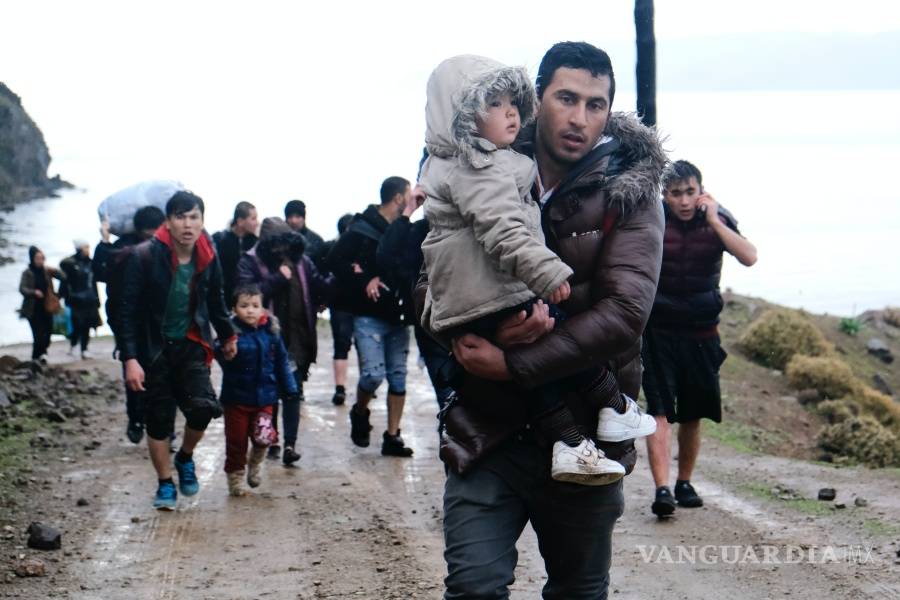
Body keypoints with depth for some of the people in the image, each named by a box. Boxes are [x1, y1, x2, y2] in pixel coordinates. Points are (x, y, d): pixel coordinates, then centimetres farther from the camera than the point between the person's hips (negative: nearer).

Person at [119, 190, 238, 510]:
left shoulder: (207, 258, -3)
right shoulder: (145, 257, -16)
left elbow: (215, 301, 15)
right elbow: (129, 310, -15)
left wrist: (227, 335, 24)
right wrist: (130, 358, -20)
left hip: (191, 346, 2)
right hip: (153, 349, -2)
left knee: (203, 407, -16)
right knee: (159, 420, 2)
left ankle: (185, 457, 14)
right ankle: (165, 484, 20)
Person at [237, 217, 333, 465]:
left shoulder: (301, 262, 8)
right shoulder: (250, 263, -4)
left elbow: (319, 291, 9)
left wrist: (337, 279, -9)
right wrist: (278, 278, -18)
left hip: (297, 341, 2)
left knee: (293, 392, -1)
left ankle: (290, 443, -1)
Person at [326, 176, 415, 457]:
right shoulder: (363, 228, -7)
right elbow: (335, 259, -11)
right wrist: (363, 282, -16)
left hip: (397, 316, 6)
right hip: (369, 315, -6)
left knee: (398, 377, 4)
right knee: (373, 373, -13)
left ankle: (392, 436, 10)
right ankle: (359, 413, 17)